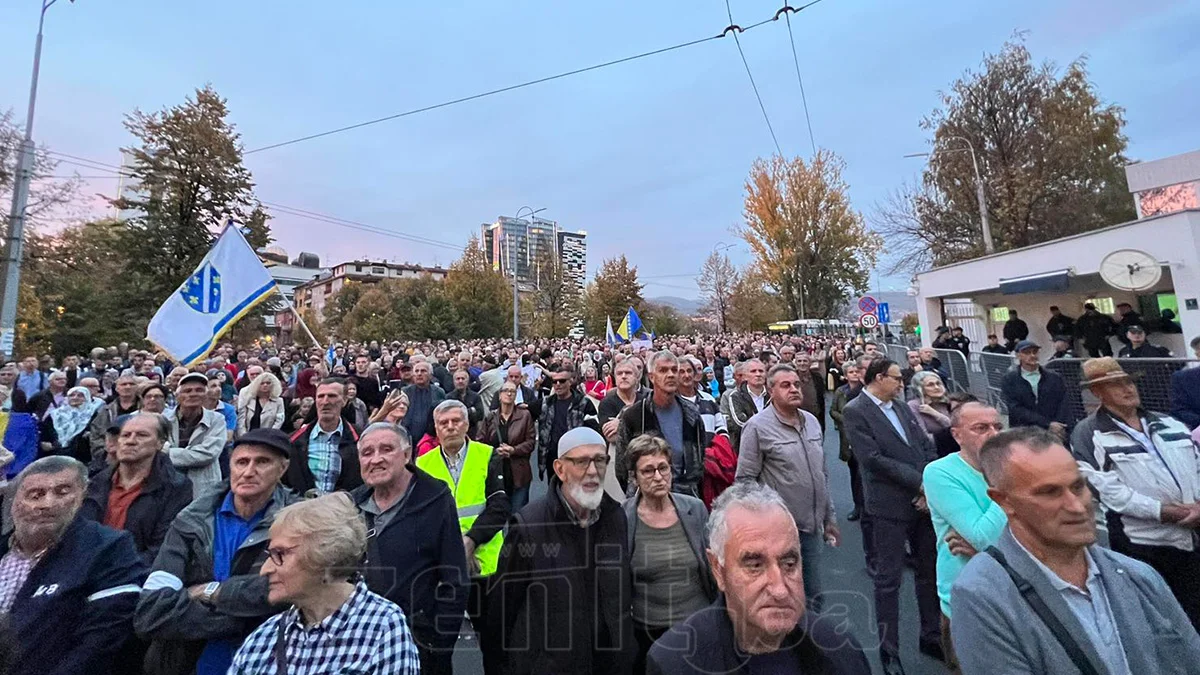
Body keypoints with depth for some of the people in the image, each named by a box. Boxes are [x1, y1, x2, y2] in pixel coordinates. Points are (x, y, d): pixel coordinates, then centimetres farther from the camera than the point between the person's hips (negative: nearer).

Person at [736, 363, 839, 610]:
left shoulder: (811, 421, 7)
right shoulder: (758, 427, -14)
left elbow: (822, 474, 15)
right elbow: (745, 479, -13)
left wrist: (829, 517, 16)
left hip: (811, 527, 6)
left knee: (813, 596, 20)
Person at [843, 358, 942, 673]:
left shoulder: (901, 406, 10)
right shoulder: (855, 411, -12)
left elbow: (928, 448, 8)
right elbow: (873, 459, -18)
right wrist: (919, 482, -14)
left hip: (925, 500, 7)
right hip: (890, 505, -7)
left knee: (930, 571, 19)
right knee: (888, 579, 5)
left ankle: (931, 635, 39)